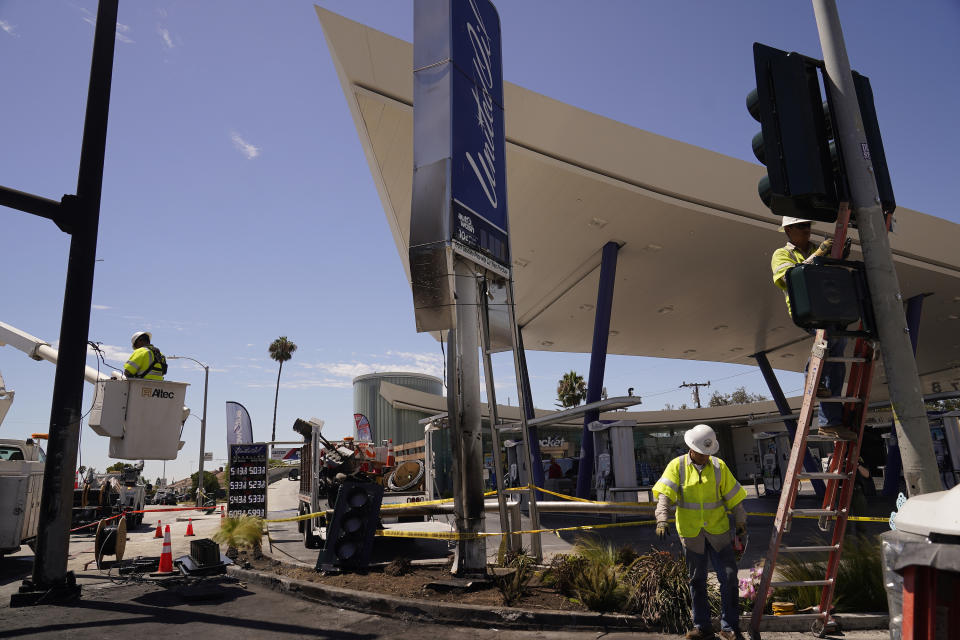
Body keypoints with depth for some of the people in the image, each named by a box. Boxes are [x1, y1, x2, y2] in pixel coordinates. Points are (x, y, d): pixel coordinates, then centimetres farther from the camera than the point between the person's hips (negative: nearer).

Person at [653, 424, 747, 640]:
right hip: (691, 533, -1)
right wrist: (662, 520, -28)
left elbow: (732, 496, 9)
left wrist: (740, 521, 11)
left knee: (729, 577, -1)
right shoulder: (677, 466, -5)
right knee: (697, 581, 10)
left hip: (718, 531, 1)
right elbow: (664, 494, -15)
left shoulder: (719, 466, 1)